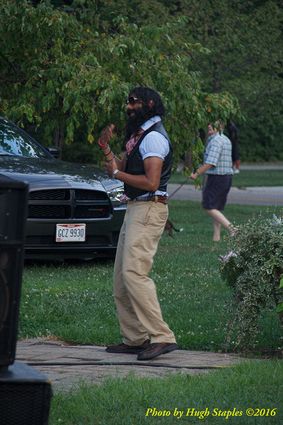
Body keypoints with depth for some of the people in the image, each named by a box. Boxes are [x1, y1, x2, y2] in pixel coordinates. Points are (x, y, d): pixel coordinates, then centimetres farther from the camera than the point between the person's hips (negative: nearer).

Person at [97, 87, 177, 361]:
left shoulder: (154, 137, -12)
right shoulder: (138, 135, 21)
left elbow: (151, 182, -21)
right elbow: (122, 168, 18)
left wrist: (116, 173, -12)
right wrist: (106, 148, 4)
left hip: (149, 209, -11)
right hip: (134, 209, 11)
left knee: (134, 273, -19)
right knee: (121, 276, 9)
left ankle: (161, 337, -21)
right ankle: (134, 339, 12)